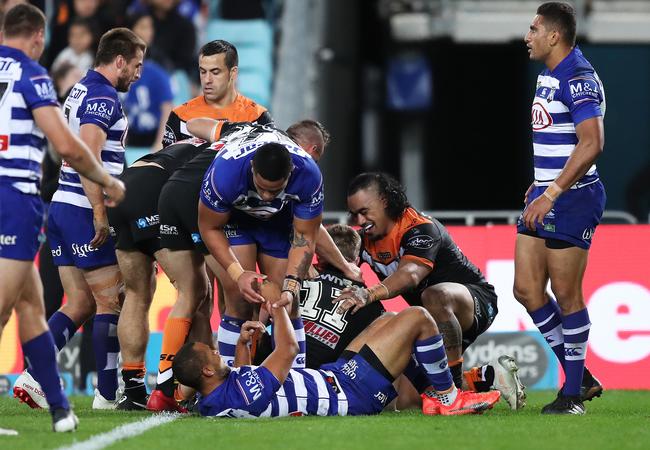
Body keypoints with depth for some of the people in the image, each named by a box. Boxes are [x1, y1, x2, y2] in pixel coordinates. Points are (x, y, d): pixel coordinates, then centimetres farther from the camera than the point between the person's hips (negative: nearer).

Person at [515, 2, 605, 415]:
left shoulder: (578, 79, -17)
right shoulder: (549, 76, 14)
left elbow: (592, 143, -26)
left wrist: (552, 194, -27)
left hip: (571, 199, -10)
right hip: (546, 196, 10)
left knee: (566, 295, -4)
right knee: (527, 290, 6)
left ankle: (575, 393, 6)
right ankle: (580, 377, 16)